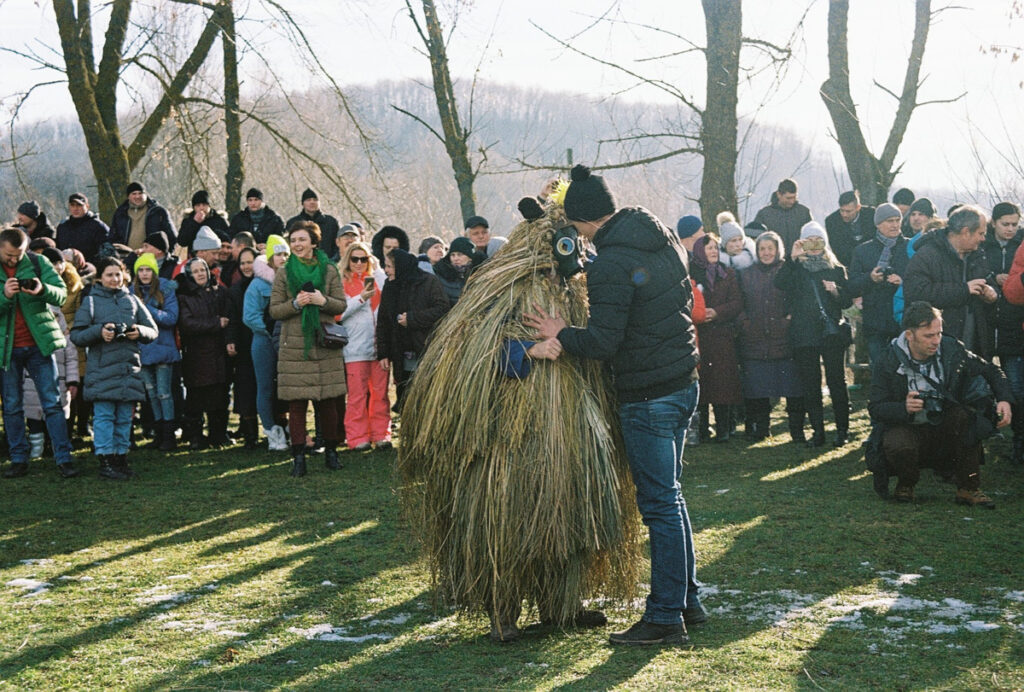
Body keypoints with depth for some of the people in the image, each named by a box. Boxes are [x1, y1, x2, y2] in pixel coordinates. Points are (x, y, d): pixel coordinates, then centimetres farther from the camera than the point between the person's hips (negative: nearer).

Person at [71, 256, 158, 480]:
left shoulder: (132, 300, 14)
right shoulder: (90, 301, 5)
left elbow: (153, 331, 14)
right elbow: (76, 336, -1)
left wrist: (139, 332, -7)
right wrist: (99, 332, -17)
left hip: (130, 367, 4)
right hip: (102, 368, -3)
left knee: (125, 417, 7)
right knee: (104, 415, -6)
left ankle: (121, 457, 14)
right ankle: (105, 461, -4)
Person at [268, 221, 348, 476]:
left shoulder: (329, 271, 7)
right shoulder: (284, 274, 6)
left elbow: (341, 305, 5)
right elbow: (274, 310, 4)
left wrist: (323, 301, -14)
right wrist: (296, 304, -13)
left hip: (324, 345, 1)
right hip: (294, 346, 0)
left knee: (328, 401, 3)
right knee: (296, 403, -3)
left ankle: (331, 451, 17)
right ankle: (298, 457, 1)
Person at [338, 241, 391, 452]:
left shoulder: (378, 277, 15)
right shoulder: (341, 282, 4)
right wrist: (361, 298, -11)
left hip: (379, 344, 3)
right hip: (355, 346, -3)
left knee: (380, 392, 4)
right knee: (357, 394, -4)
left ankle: (381, 434, 11)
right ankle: (357, 437, 2)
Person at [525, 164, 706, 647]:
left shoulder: (611, 264, -19)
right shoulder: (663, 239, 7)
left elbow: (603, 342, -21)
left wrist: (561, 335, -5)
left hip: (648, 397, -9)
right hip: (684, 381, 9)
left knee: (660, 503, -3)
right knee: (668, 496, 18)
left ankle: (666, 618, 4)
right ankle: (687, 601, 26)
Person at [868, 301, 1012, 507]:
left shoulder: (952, 349, -6)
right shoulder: (888, 362, -12)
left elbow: (989, 371, 5)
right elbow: (876, 409, -11)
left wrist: (1004, 399, -13)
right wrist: (904, 408, -32)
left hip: (945, 428, 3)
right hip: (907, 428, -2)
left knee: (964, 416, -29)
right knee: (898, 447, -36)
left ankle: (968, 488, -17)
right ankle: (906, 483, 2)